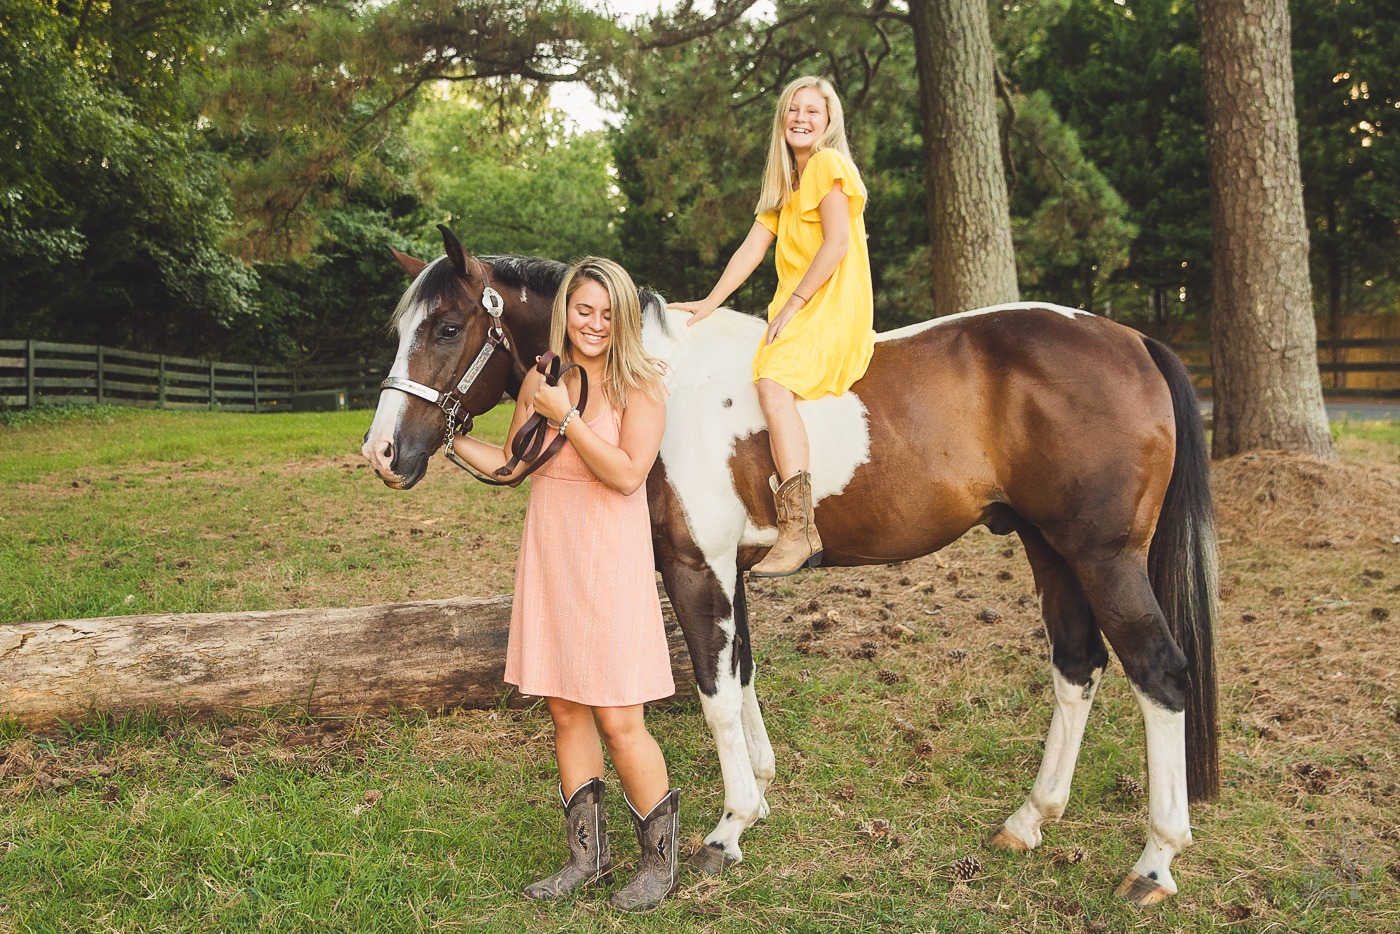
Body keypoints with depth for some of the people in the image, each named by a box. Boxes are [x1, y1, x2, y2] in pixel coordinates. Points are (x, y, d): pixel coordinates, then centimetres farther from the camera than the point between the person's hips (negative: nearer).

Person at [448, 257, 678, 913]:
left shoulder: (641, 386, -6)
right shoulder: (540, 381, 9)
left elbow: (628, 474, -19)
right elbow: (509, 464, 18)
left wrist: (566, 416, -19)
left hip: (610, 563, -5)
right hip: (548, 562, 6)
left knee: (618, 721, -4)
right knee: (565, 711, 12)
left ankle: (661, 859, 17)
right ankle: (589, 855, 27)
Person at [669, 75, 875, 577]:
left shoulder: (828, 163, -5)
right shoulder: (785, 181, 22)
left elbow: (837, 243, -16)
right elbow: (752, 248, 16)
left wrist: (793, 304, -15)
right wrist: (710, 302, 7)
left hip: (835, 310, -10)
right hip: (796, 313, 10)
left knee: (772, 377, -31)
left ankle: (799, 531, -36)